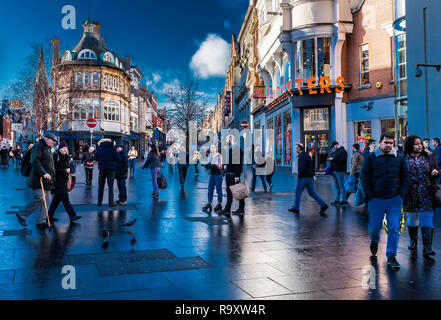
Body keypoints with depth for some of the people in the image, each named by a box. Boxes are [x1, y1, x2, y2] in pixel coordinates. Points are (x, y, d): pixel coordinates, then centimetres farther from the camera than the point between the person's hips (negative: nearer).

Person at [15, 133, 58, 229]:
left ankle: (41, 221, 12)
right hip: (38, 179, -10)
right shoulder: (38, 146, -8)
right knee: (39, 199, -13)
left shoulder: (48, 149, 23)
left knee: (47, 200, 6)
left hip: (47, 180, 10)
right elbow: (34, 162, -20)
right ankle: (22, 216, 5)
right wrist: (43, 173, -26)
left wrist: (52, 176, 21)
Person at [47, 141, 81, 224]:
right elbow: (54, 168, -16)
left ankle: (50, 215, 22)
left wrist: (69, 170, 2)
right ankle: (72, 216, -10)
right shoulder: (55, 155, -11)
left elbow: (67, 167, 22)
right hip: (57, 180, -9)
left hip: (63, 181, 9)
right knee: (65, 198, -9)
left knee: (57, 198, 13)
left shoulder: (66, 157, 15)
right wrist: (65, 170, -15)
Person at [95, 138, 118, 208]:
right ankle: (110, 203, -1)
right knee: (110, 186, 2)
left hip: (102, 169, 2)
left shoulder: (99, 147, 2)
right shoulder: (112, 147, -4)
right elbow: (116, 158, -8)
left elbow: (96, 158, 2)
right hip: (111, 169, -2)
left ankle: (99, 202, 15)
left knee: (101, 186, 12)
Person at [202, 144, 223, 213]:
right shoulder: (210, 156, 11)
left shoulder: (219, 156, -8)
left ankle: (219, 204, 7)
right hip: (212, 174, 6)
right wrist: (206, 165, -9)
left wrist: (211, 165, -24)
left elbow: (219, 166, -15)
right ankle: (209, 204, 9)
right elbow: (209, 165, 13)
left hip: (218, 174, -6)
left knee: (219, 189, 0)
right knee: (210, 189, 5)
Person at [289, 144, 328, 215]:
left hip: (303, 177, -9)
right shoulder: (307, 155, 14)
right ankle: (323, 205, 3)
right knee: (312, 192, 12)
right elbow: (312, 166, 18)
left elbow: (303, 168, -26)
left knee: (298, 192, 5)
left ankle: (296, 208, 13)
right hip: (310, 177, 9)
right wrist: (313, 174, 18)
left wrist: (299, 175, -13)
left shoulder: (301, 157, -15)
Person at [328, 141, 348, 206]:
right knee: (337, 186, 12)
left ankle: (343, 200, -3)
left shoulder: (343, 151, -7)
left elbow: (343, 160, -19)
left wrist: (333, 159, -19)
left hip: (340, 171, -9)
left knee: (341, 186, -7)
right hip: (334, 171, 9)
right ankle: (337, 199, 18)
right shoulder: (335, 152, 20)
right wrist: (330, 159, 7)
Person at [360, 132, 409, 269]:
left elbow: (405, 177, 11)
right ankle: (374, 241, 40)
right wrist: (369, 196, -6)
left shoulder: (399, 158, 7)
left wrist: (401, 195, -1)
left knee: (394, 228, 0)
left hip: (395, 200, 1)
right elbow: (364, 177, 1)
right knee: (375, 226, 7)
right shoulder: (371, 158, 0)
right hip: (376, 199, -1)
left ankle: (391, 255, 10)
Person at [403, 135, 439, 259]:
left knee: (426, 219, -8)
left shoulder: (427, 157, 8)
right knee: (412, 217, 14)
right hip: (410, 195, 0)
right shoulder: (404, 159, 1)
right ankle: (413, 240, 36)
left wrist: (435, 172, -8)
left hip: (426, 195, 0)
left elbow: (436, 169, 16)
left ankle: (427, 248, -9)